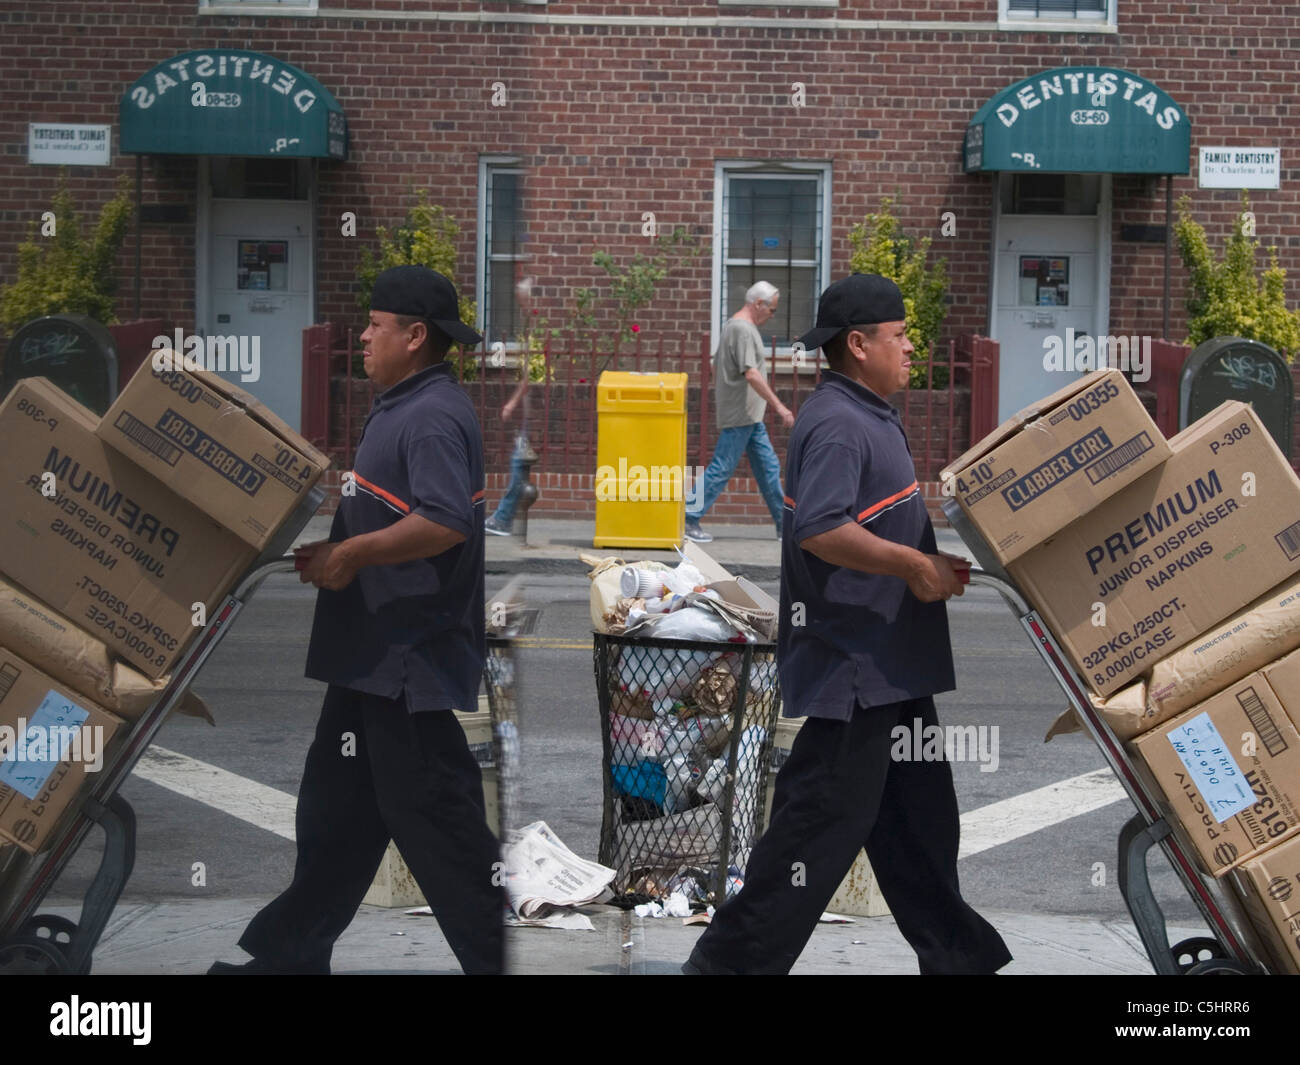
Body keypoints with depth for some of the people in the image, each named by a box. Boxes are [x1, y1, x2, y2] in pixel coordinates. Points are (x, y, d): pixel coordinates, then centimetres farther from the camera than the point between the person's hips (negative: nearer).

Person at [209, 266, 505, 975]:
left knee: (433, 816, -5)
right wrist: (329, 547, 13)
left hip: (409, 657, -11)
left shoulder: (435, 417, -18)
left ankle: (497, 956, 4)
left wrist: (350, 556, -23)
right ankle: (290, 954, 26)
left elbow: (444, 523, -31)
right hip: (371, 652, 11)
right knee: (335, 809, 17)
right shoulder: (400, 409, 16)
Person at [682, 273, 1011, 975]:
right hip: (851, 663, -11)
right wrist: (914, 565, -24)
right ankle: (732, 957, 2)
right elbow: (820, 530, -30)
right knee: (824, 819, -6)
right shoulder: (836, 424, -18)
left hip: (890, 664, 11)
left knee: (918, 813, 16)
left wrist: (936, 558, 18)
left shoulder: (868, 418, 15)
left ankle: (954, 953, 26)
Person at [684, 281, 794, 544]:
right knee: (721, 468, -7)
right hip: (740, 416, -11)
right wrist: (778, 406, -22)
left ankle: (784, 523, 15)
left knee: (768, 467, 11)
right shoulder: (743, 329, -17)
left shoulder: (733, 325, 16)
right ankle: (689, 519, -4)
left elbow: (716, 367, 23)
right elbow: (751, 374, -24)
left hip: (750, 418, 11)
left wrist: (722, 404, 28)